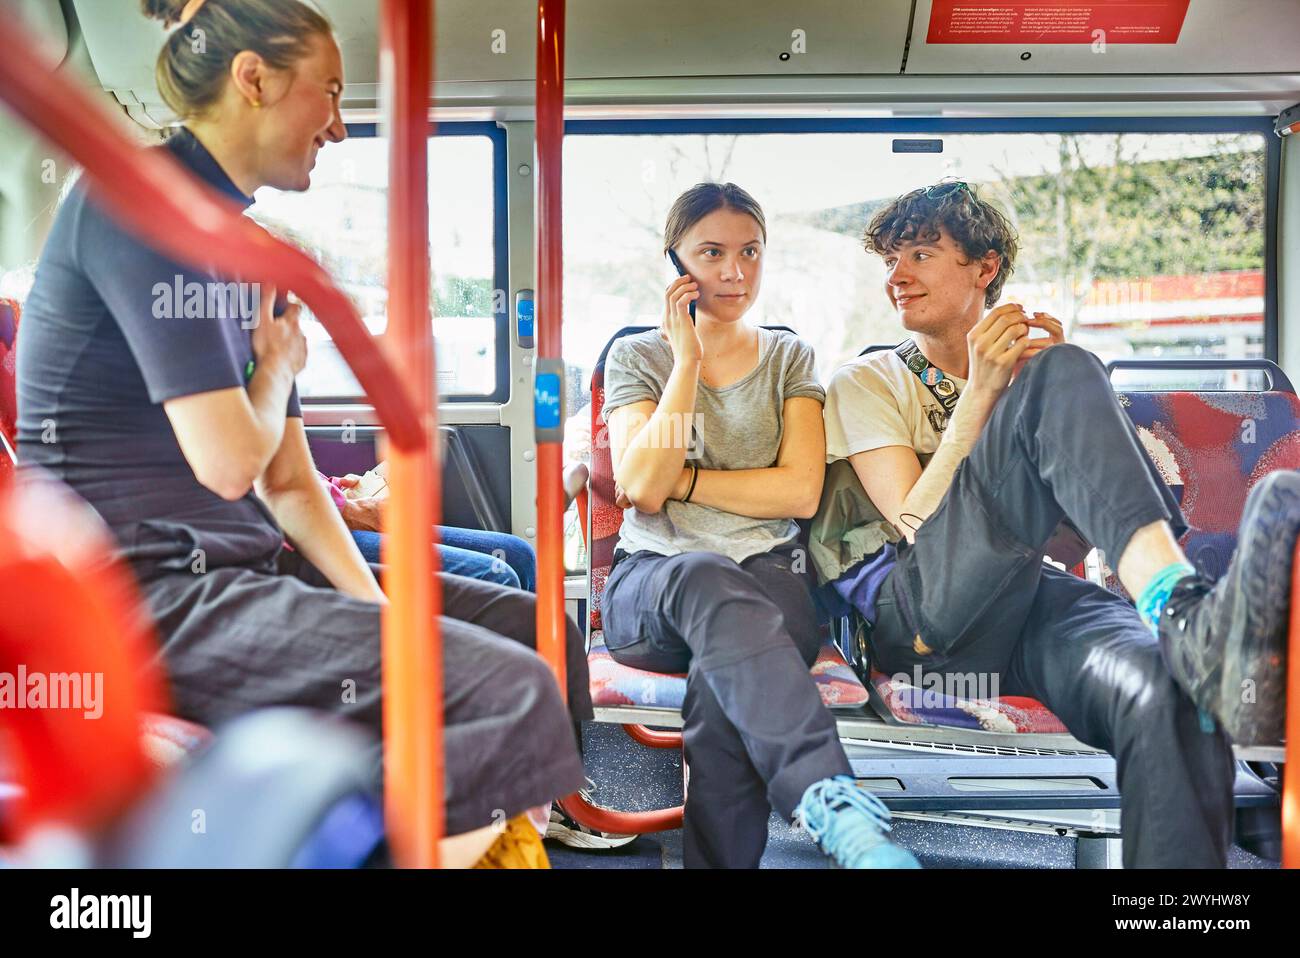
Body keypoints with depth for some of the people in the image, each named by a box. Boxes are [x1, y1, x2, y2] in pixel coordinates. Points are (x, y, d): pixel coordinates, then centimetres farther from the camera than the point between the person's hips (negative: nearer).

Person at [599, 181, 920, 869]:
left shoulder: (789, 358, 15)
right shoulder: (636, 357, 13)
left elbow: (800, 490, -1)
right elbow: (640, 489, -5)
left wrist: (681, 479, -4)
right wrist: (688, 361, -5)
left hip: (767, 579, 1)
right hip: (651, 585, -1)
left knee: (721, 681, -36)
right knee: (707, 578, -40)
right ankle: (829, 801, -54)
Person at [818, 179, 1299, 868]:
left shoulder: (1026, 361, 28)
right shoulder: (865, 382, 16)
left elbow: (1076, 521, 14)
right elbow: (918, 523, -2)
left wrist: (1050, 384, 4)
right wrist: (983, 391, -6)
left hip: (1027, 595, 3)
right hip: (919, 610, -3)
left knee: (1170, 697, -37)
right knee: (1063, 374, -27)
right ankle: (1192, 619, -47)